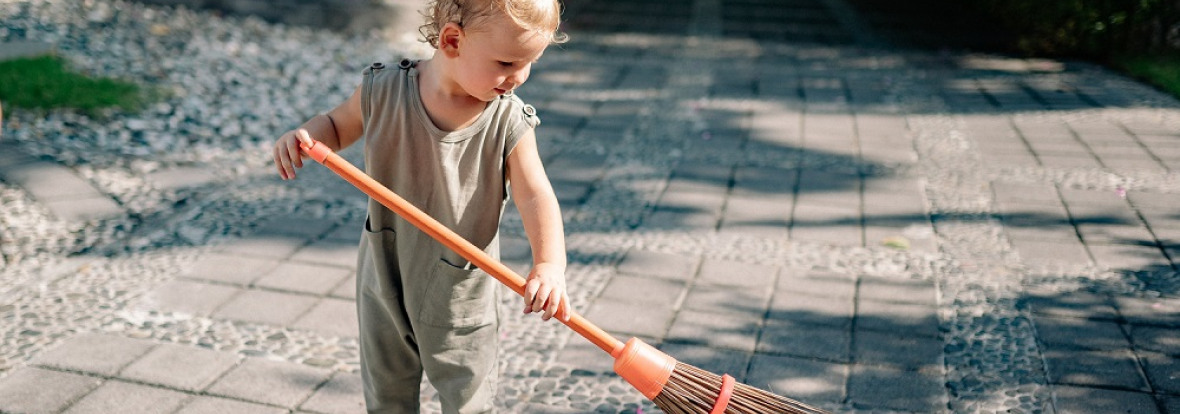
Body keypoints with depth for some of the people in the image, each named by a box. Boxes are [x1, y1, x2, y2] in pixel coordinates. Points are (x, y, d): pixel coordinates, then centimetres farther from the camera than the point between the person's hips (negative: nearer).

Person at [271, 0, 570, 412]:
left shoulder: (509, 122, -20)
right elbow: (338, 125, 4)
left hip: (460, 298, -2)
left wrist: (550, 264, -44)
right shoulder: (383, 90, -15)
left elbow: (536, 197, -26)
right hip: (384, 281, 2)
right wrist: (302, 135, -19)